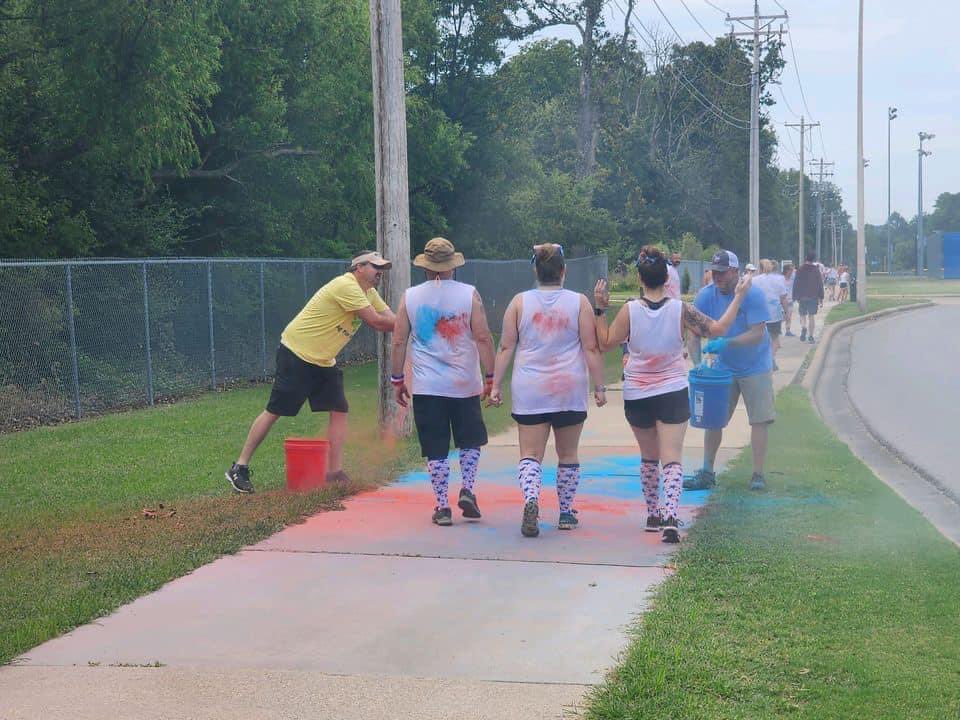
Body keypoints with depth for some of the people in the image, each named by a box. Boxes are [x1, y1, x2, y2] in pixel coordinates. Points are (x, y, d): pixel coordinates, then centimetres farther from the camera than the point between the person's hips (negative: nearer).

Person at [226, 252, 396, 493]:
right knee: (274, 411, -6)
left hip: (324, 362, 9)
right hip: (296, 354, -9)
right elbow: (375, 321, -25)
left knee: (340, 410, 0)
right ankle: (239, 468, 1)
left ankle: (335, 473, 4)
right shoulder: (347, 286, -21)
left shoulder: (369, 293, 10)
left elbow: (391, 319, 4)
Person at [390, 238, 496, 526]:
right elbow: (483, 338, -6)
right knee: (470, 442, 18)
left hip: (426, 387, 0)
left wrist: (397, 380, 10)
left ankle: (442, 506, 4)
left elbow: (399, 342, 2)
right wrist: (490, 378, 0)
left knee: (436, 450, 5)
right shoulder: (469, 294, -3)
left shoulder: (410, 297, 1)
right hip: (465, 384, 0)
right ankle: (467, 490, 2)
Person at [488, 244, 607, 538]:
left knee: (530, 454, 1)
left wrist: (496, 384, 5)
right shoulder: (579, 303, -1)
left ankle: (531, 501, -24)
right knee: (568, 454, 14)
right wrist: (599, 386, 4)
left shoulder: (520, 302, 1)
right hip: (570, 392, 0)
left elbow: (506, 347, 0)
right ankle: (566, 513, 21)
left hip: (529, 392, 0)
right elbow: (591, 349, -2)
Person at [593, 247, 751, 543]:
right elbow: (718, 329, -2)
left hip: (636, 396, 1)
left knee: (649, 458, 19)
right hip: (673, 393, -1)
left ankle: (653, 515, 28)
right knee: (672, 459, -4)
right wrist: (738, 297, 8)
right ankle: (670, 517, -22)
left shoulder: (629, 311, -10)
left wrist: (600, 309, 4)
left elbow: (605, 344, -1)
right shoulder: (681, 309, -9)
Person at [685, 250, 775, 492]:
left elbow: (757, 334, -25)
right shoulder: (706, 296, -9)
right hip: (723, 367, 3)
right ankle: (707, 472, 12)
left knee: (759, 420, -3)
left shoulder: (752, 295, -20)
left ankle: (758, 475, 5)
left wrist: (726, 343, -37)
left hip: (755, 368, -3)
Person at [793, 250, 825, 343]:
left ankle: (803, 328, -21)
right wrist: (821, 299, 6)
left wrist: (796, 297, 4)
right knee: (811, 316, 7)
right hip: (814, 297, 1)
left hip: (802, 297, 0)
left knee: (803, 315, 9)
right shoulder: (816, 270, -1)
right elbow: (820, 285, 1)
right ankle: (810, 336, 3)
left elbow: (796, 284, -2)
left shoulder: (800, 270, -3)